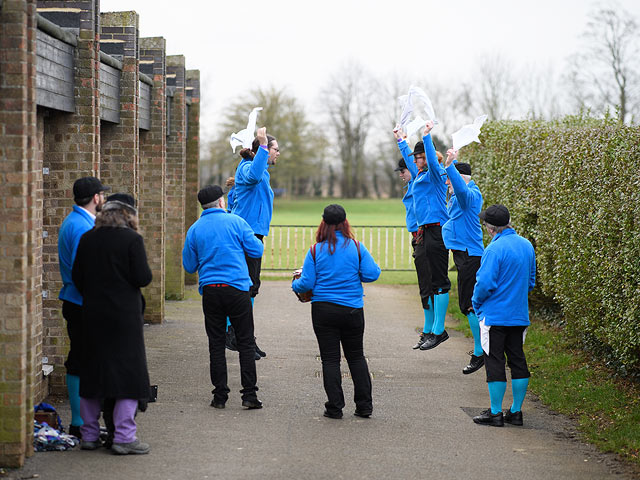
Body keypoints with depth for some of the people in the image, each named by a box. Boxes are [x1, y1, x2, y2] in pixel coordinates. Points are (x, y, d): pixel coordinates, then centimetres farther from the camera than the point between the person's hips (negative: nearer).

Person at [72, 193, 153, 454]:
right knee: (128, 372, 0)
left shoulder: (87, 239, 5)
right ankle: (123, 437, -5)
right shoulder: (131, 239, -11)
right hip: (124, 315, -5)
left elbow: (77, 277, 7)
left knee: (92, 372, 13)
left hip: (93, 315, 6)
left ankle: (89, 435, 18)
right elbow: (142, 278, -14)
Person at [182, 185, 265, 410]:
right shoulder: (235, 222, -2)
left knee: (216, 344, 8)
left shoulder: (195, 229, 6)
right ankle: (249, 394, -1)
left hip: (210, 290, 2)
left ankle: (220, 396, 7)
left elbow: (189, 266, 12)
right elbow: (257, 250, 0)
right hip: (237, 289, -2)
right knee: (245, 342, 3)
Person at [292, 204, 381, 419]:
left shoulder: (315, 250, -5)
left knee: (330, 359, 4)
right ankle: (364, 406, 14)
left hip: (323, 310, -1)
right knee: (356, 356, 14)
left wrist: (295, 284, 18)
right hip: (352, 310, 1)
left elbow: (306, 283, -5)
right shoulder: (356, 247, -4)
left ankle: (335, 407, 4)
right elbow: (372, 274, -6)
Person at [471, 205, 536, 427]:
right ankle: (516, 411, 15)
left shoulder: (494, 249, -18)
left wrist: (476, 302, -2)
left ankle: (495, 413, 4)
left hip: (495, 315, -7)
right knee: (517, 361, 11)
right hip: (519, 316, 7)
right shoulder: (527, 246, 6)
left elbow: (485, 284, -21)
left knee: (494, 363, 0)